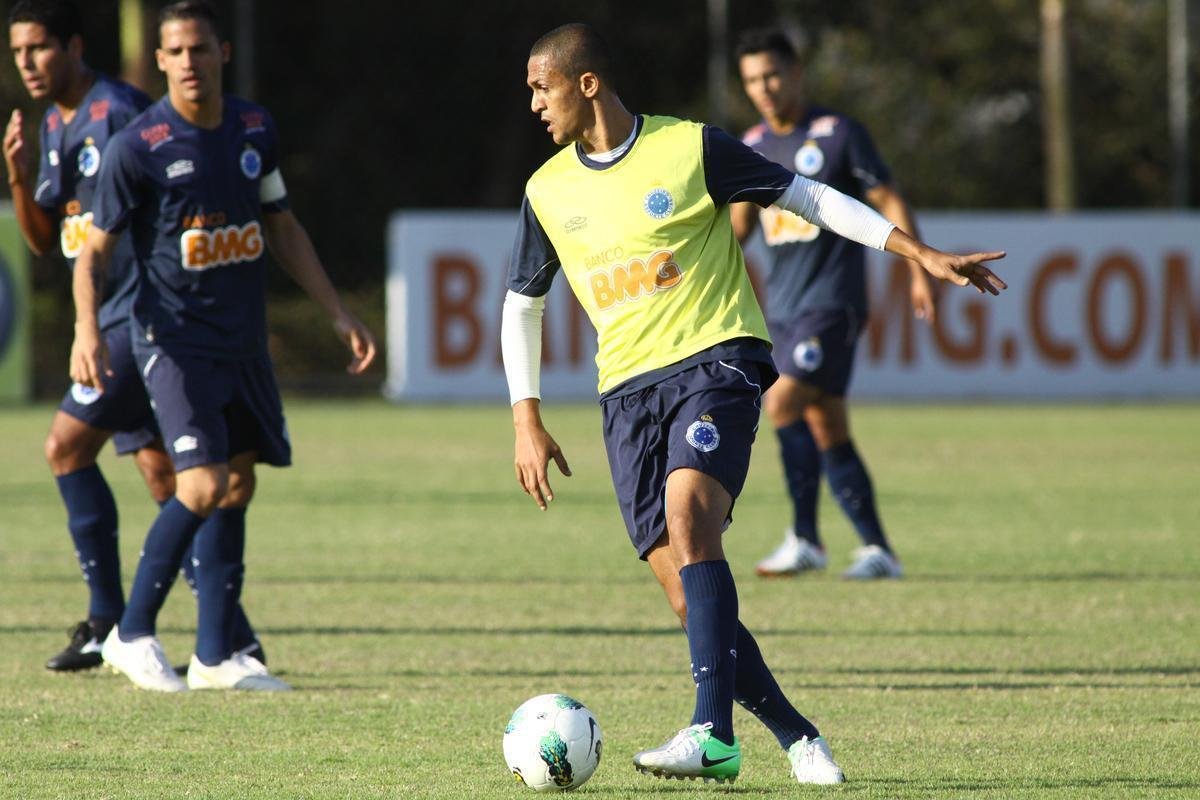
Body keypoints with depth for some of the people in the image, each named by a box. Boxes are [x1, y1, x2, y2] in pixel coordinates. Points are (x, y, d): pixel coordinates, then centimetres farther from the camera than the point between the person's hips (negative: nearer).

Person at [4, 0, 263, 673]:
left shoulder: (119, 112, -14)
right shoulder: (54, 126, 14)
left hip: (146, 310, -9)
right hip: (113, 318, 9)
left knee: (67, 446, -11)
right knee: (160, 473, 6)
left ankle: (108, 622, -6)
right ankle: (233, 633, 7)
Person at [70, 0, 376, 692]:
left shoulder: (255, 129, 6)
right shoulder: (138, 147, -11)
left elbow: (283, 229, 17)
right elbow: (96, 249, -6)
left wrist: (341, 315, 15)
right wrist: (87, 328, -22)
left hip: (244, 341, 6)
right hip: (173, 340, -6)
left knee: (238, 486, 6)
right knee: (204, 486, -18)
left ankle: (216, 655, 13)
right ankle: (133, 634, -3)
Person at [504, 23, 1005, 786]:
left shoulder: (692, 149, -3)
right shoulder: (549, 192, 10)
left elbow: (810, 198, 1)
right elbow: (522, 306, 21)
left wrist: (922, 254, -5)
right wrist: (528, 421, 12)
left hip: (715, 359, -5)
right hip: (628, 388, 5)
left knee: (687, 516, -29)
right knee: (687, 595, -6)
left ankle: (714, 734, -36)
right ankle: (796, 737, 7)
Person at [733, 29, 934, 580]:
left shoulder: (838, 135, -6)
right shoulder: (752, 148, 11)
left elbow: (889, 203, -3)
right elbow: (738, 227, 19)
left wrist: (919, 275, -7)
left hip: (833, 301, -6)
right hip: (783, 307, 6)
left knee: (783, 402, -21)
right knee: (825, 429, 5)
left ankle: (805, 538, -13)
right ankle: (877, 550, 10)